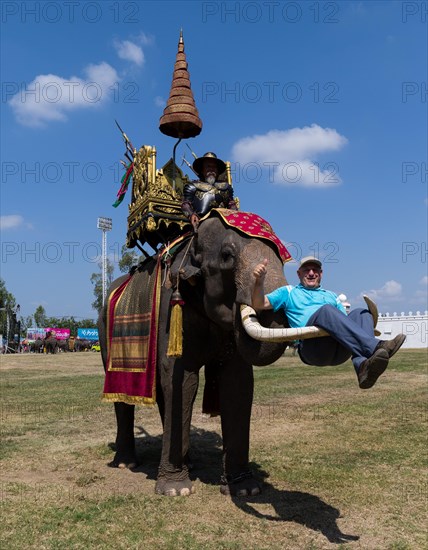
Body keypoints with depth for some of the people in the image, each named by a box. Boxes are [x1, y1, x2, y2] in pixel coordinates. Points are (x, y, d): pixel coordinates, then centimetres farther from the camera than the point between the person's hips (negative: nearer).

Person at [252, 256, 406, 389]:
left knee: (361, 313, -20)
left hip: (338, 351, 4)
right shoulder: (289, 292, 26)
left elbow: (345, 323, 28)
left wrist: (366, 329, 6)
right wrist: (260, 280, -7)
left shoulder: (332, 296, 37)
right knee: (326, 310, -30)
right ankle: (374, 347, -50)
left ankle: (363, 365, -45)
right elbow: (260, 304, 12)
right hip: (311, 346, -4)